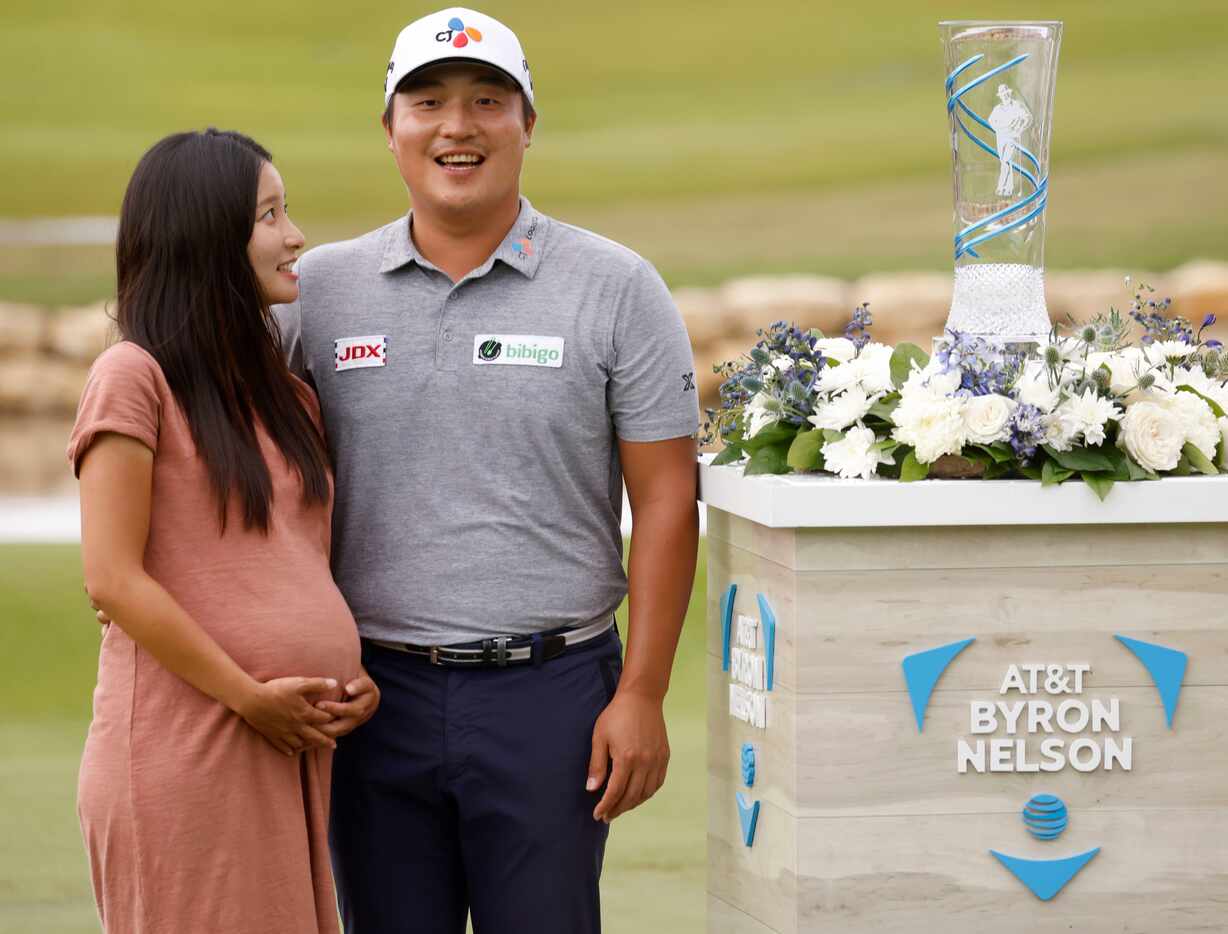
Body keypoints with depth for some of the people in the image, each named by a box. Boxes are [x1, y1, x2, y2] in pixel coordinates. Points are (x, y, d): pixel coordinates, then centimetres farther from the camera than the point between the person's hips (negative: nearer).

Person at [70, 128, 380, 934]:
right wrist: (251, 697, -13)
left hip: (297, 750, 7)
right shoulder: (135, 377, -5)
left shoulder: (288, 398, 18)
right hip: (186, 755, -7)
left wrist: (353, 679, 3)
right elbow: (113, 580, -12)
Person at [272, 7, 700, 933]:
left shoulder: (617, 288, 0)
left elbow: (666, 501, -1)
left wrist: (643, 695, -7)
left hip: (549, 691, -2)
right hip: (377, 687, 2)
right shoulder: (317, 289, 6)